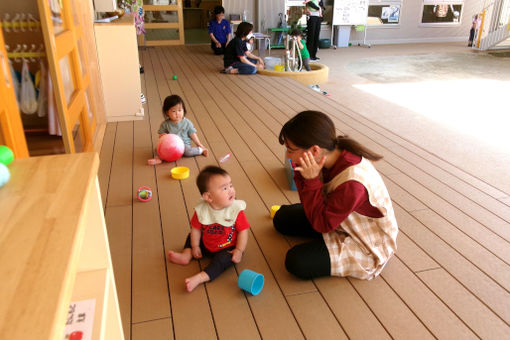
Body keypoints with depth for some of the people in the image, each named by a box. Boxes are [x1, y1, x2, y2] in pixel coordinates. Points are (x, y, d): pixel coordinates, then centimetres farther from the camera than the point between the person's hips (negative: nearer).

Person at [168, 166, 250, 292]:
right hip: (206, 246, 4)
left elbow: (243, 231, -17)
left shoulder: (236, 210, -23)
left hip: (227, 248, -4)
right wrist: (194, 247, 1)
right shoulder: (201, 210, -17)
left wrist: (239, 250, -20)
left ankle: (200, 277, -32)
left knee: (223, 259, -29)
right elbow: (196, 229, -3)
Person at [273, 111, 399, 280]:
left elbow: (321, 224, -28)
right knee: (282, 218, 10)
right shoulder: (336, 152, -16)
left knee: (296, 262, -20)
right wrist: (301, 174, -25)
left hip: (367, 247, -7)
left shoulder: (352, 182, -41)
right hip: (338, 218, 8)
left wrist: (311, 180, -34)